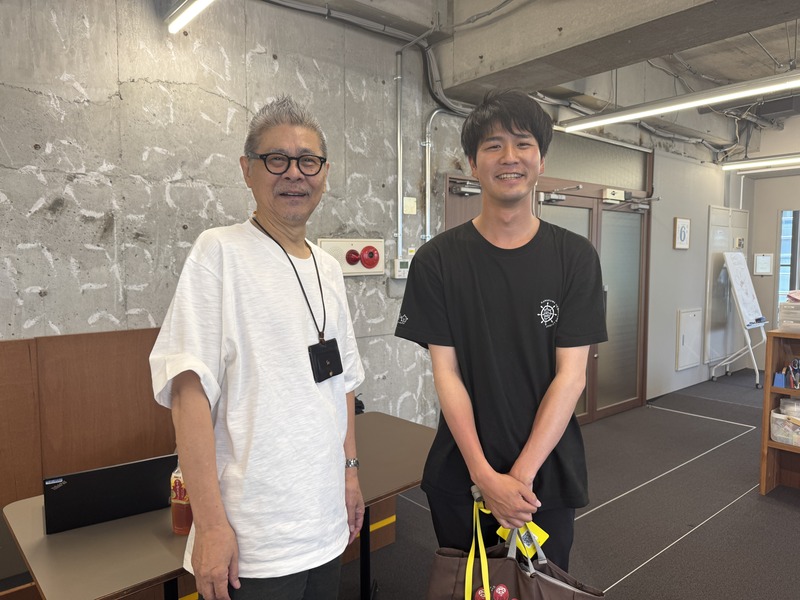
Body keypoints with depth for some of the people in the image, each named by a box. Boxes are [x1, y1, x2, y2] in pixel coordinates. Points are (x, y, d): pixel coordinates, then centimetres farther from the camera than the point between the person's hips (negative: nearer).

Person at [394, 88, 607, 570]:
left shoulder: (576, 258, -4)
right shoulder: (438, 260, -6)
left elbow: (571, 375, -8)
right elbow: (446, 373, -8)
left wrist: (521, 474, -14)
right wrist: (485, 475, -14)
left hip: (548, 476, 1)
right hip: (461, 477, 0)